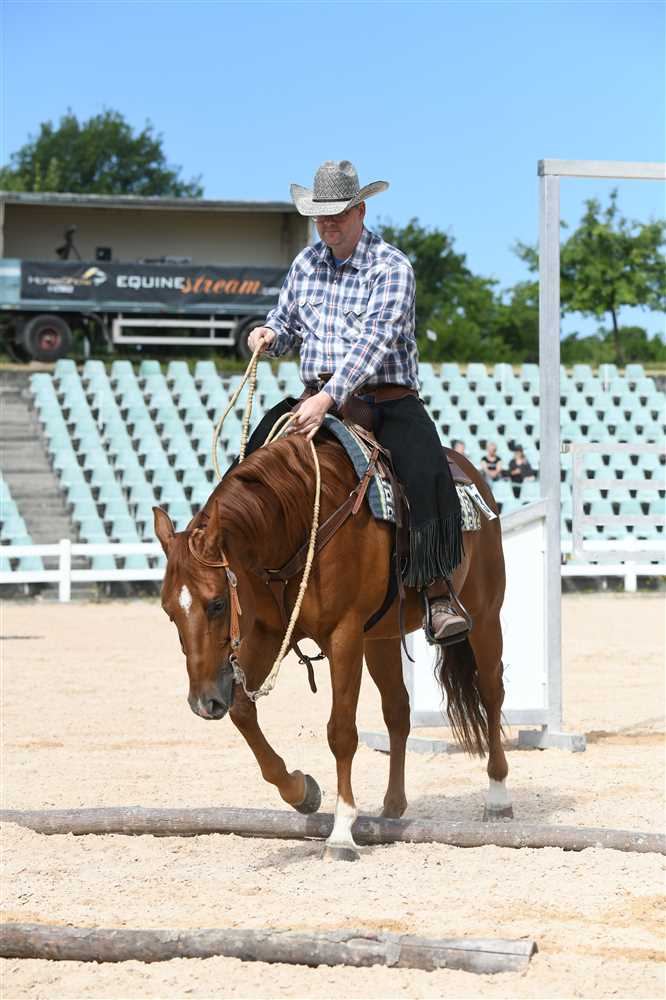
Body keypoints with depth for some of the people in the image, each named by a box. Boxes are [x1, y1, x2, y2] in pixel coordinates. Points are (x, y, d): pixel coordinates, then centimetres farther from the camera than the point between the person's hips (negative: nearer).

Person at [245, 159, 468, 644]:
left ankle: (437, 592, -28)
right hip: (318, 399, 5)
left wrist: (329, 397, -33)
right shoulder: (306, 264, 11)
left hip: (386, 400, -5)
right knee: (257, 454, -18)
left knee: (424, 472, -31)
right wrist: (270, 335, -2)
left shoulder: (391, 267, -8)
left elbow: (375, 340, -21)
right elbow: (288, 323, 25)